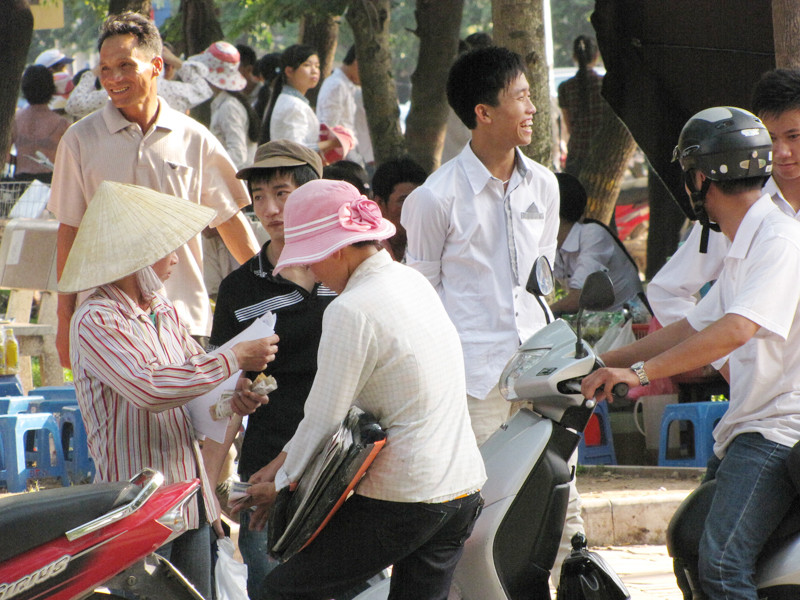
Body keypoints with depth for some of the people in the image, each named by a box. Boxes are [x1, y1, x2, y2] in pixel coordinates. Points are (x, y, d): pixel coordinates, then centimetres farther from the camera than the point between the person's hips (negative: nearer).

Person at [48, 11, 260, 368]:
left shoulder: (194, 139, 5)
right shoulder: (81, 140, 2)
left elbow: (229, 219, 13)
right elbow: (69, 232, 4)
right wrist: (65, 318, 2)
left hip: (183, 319, 1)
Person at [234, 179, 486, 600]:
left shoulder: (351, 313, -16)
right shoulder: (412, 282, 12)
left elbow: (325, 419, -11)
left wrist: (282, 485, 5)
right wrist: (285, 459, 18)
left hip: (403, 502, -9)